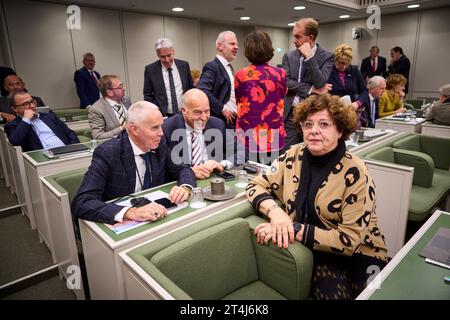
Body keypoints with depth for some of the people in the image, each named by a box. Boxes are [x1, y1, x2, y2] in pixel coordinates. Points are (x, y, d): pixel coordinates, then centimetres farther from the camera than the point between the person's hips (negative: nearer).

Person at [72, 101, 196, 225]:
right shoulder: (107, 153, -19)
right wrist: (130, 212, -40)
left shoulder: (159, 145, -6)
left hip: (154, 221, 3)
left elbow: (183, 169, 4)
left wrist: (185, 187, -19)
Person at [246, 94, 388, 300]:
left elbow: (349, 239, -18)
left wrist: (295, 230, -27)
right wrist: (275, 211, -21)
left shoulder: (355, 174, -16)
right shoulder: (294, 157, -4)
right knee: (330, 290, -25)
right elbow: (256, 186, -1)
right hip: (313, 251, 1)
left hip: (356, 256, -1)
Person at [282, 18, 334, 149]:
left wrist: (309, 57, -14)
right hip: (290, 114, 2)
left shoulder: (327, 57, 0)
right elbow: (285, 83, -4)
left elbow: (320, 83, -14)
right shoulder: (288, 56, 8)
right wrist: (312, 89, -10)